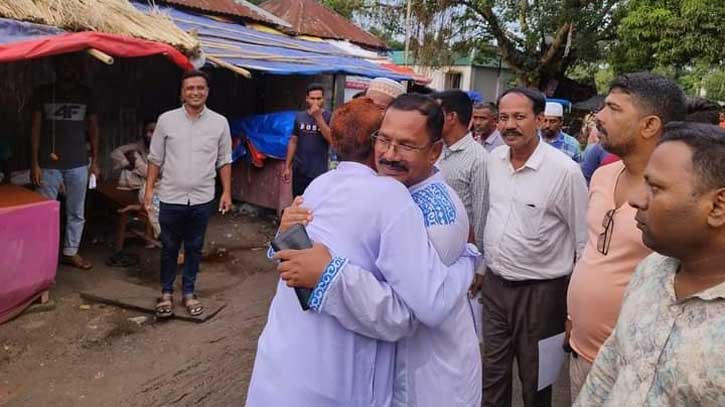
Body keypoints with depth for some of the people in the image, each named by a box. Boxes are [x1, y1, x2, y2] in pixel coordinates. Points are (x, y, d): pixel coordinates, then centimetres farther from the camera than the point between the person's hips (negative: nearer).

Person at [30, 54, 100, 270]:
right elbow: (35, 127, 1)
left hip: (78, 164, 2)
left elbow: (93, 127, 9)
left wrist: (95, 161, 5)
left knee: (76, 213, 9)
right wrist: (34, 163, -6)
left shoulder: (85, 93, 6)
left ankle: (71, 252, 23)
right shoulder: (43, 92, 2)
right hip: (49, 165, -2)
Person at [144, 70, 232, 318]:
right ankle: (166, 293, 26)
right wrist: (149, 189, 0)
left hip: (202, 199, 1)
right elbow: (155, 158, 4)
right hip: (171, 197, 0)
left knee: (194, 248, 12)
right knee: (169, 248, 11)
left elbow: (224, 160, 5)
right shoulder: (166, 120, -2)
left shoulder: (219, 123, 0)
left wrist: (226, 192, 1)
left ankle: (188, 293, 26)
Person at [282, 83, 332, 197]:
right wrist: (287, 167, 8)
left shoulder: (329, 117, -3)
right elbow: (293, 142, 10)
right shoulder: (299, 117, 6)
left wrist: (318, 117, -20)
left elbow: (332, 138, -17)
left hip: (319, 172, -3)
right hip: (299, 171, 4)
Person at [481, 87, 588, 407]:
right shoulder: (493, 160, 0)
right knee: (492, 373, 20)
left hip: (539, 292, -5)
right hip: (494, 283, 5)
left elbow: (583, 241, -12)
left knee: (535, 380, 14)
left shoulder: (565, 170, -18)